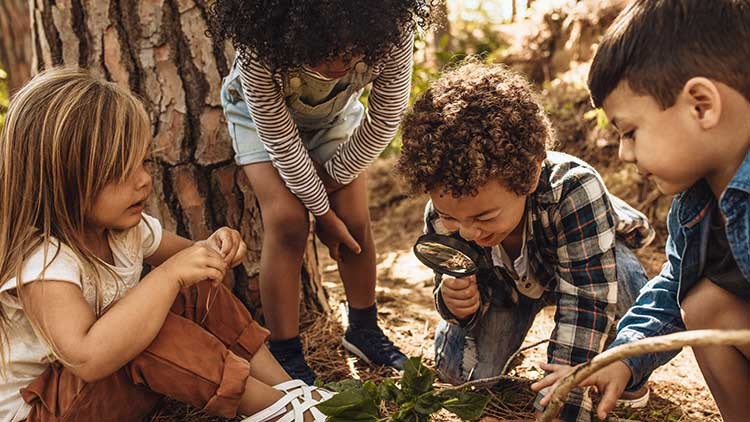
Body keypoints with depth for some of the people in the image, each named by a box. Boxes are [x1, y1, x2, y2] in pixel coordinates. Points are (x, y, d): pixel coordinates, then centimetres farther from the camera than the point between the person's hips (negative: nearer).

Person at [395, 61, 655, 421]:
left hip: (594, 260, -3)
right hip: (506, 281, 3)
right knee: (459, 369, -13)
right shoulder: (443, 213, -30)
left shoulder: (574, 190, -44)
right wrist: (454, 300, -41)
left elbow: (587, 305, -43)